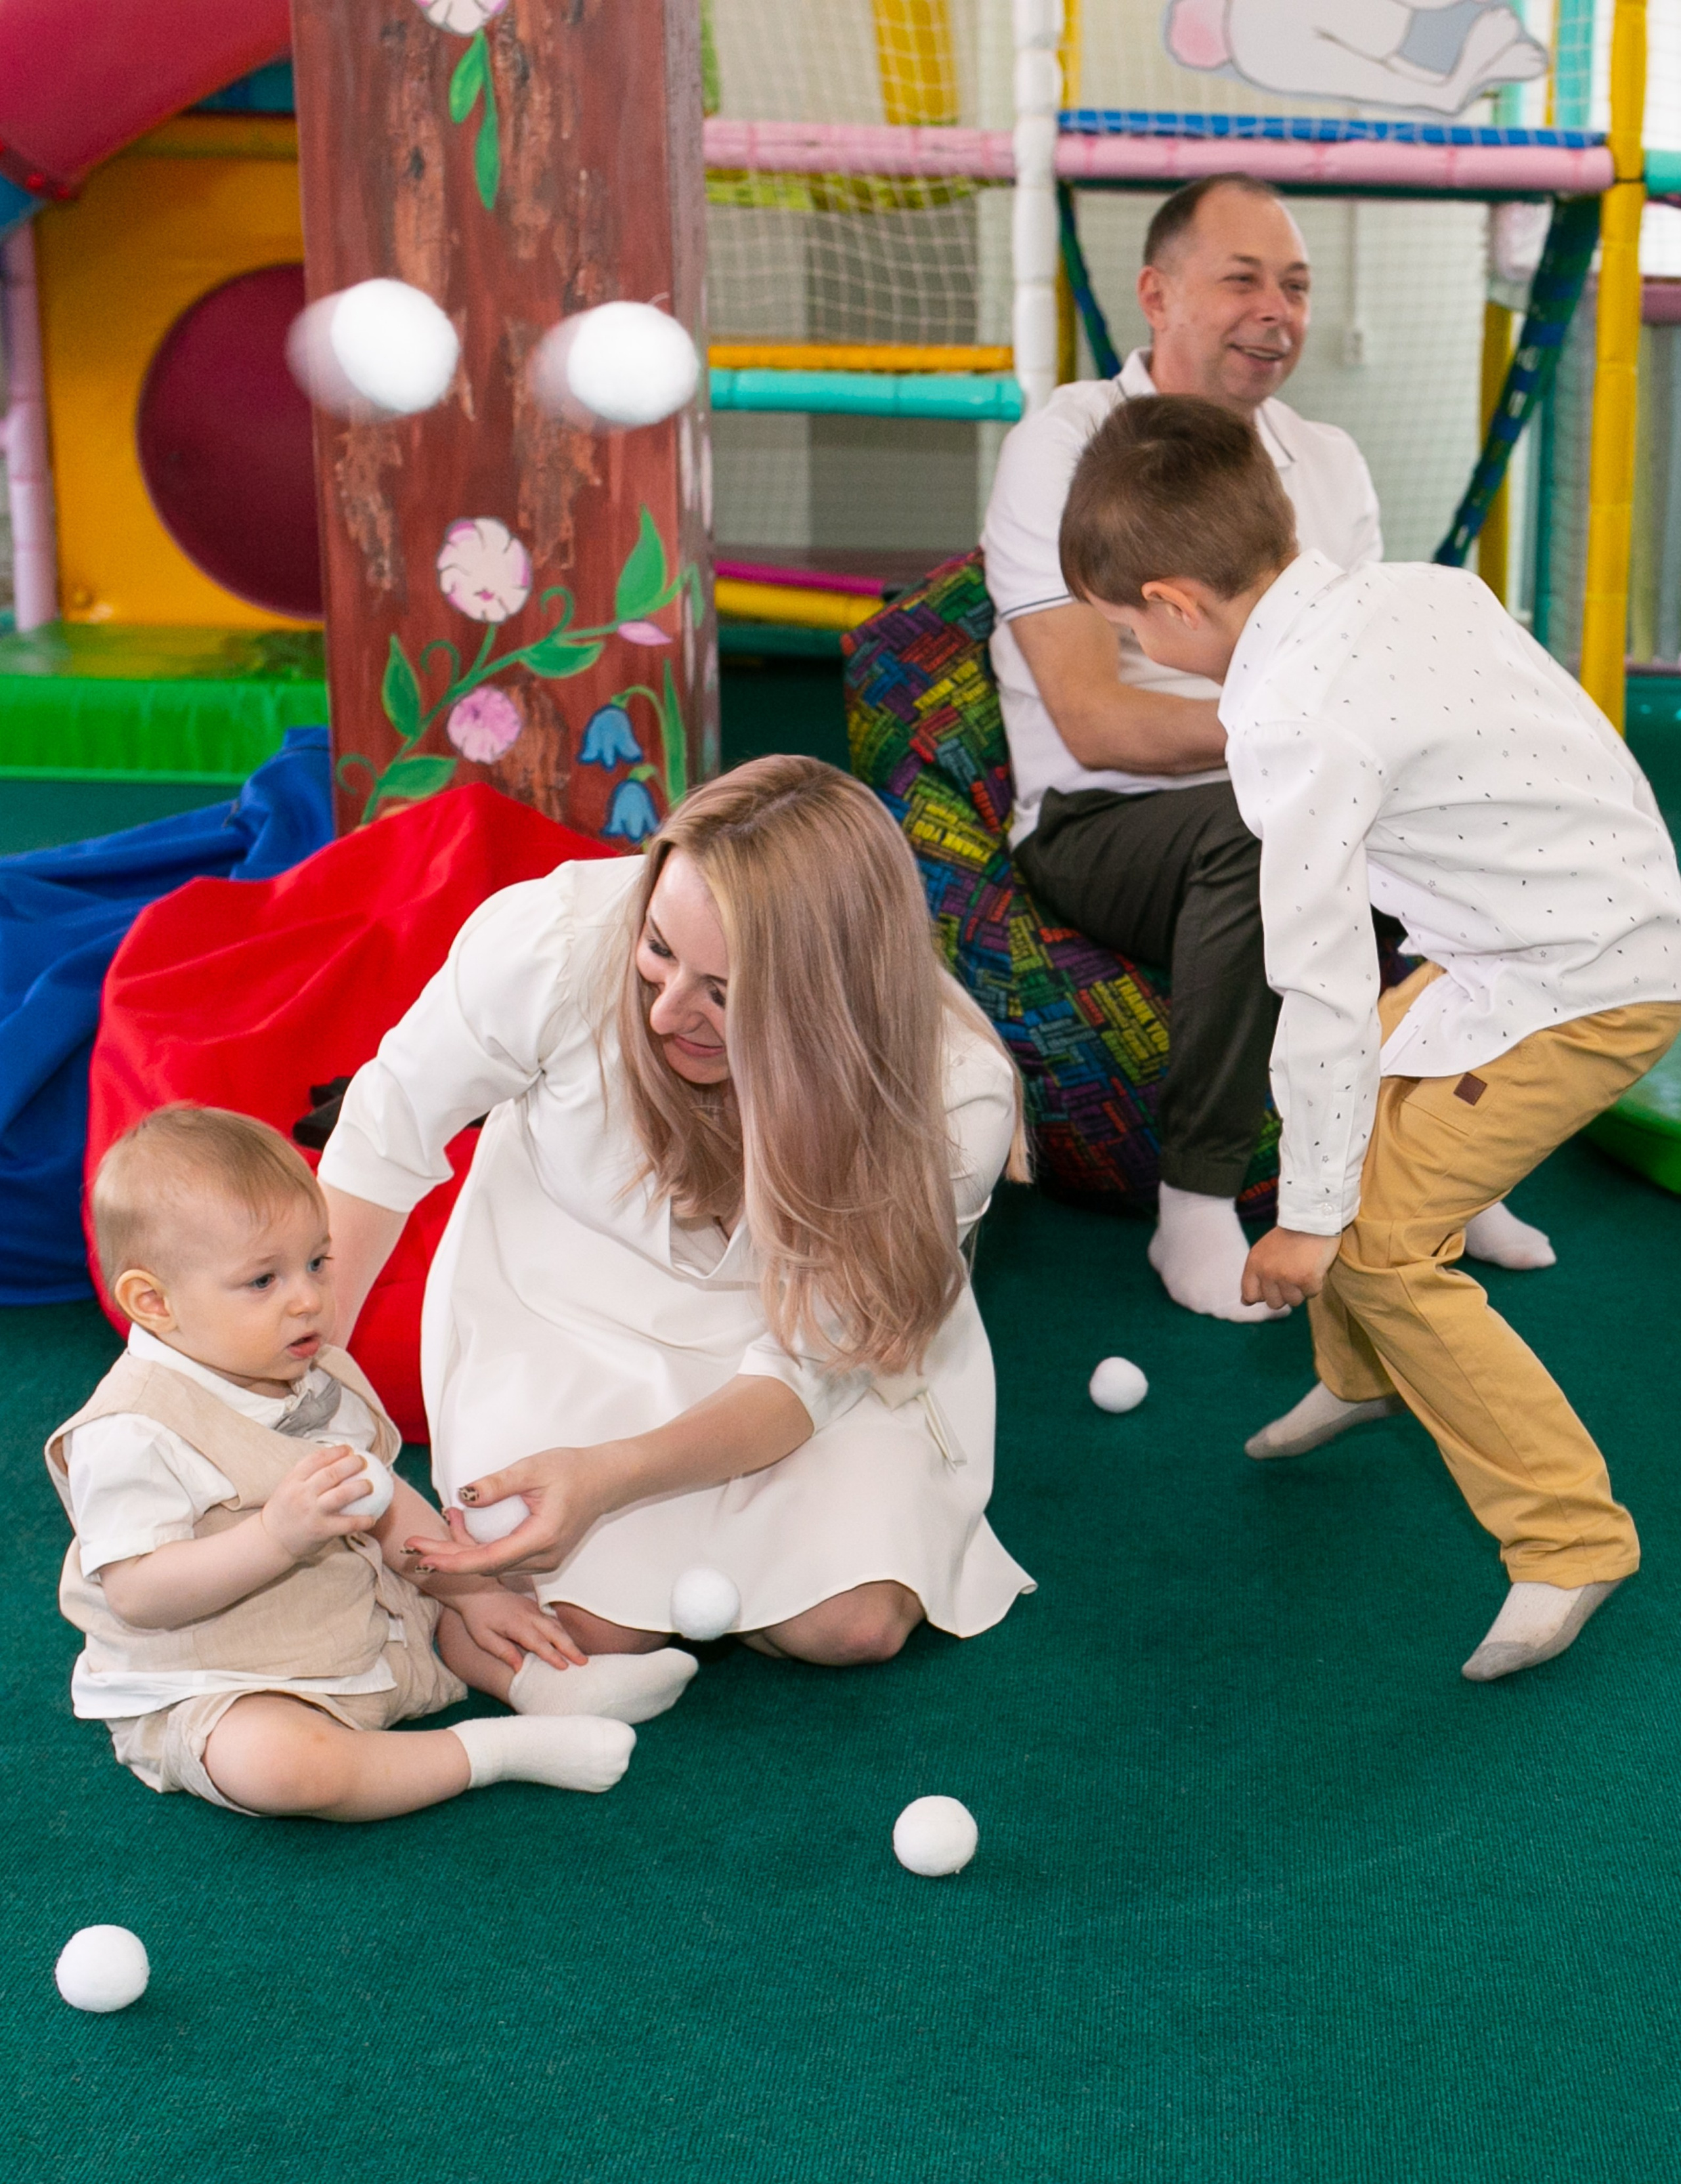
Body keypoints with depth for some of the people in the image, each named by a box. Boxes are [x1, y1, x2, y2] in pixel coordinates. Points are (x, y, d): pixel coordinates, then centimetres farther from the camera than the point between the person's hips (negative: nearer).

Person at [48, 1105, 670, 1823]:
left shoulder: (322, 1379, 6)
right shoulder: (135, 1432, -22)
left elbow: (384, 1506, 17)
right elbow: (138, 1595, -27)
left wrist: (475, 1592, 7)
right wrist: (278, 1535, -36)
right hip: (207, 1694, -8)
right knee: (272, 1762, -38)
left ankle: (542, 1683, -6)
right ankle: (485, 1752, -24)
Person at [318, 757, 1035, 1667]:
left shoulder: (958, 1102, -30)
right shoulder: (554, 939, -31)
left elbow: (809, 1367, -23)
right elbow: (386, 1131, -13)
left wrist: (608, 1475, -39)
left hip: (800, 1324, 1)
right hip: (570, 1294, 0)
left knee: (855, 1621, -20)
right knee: (592, 1624, -19)